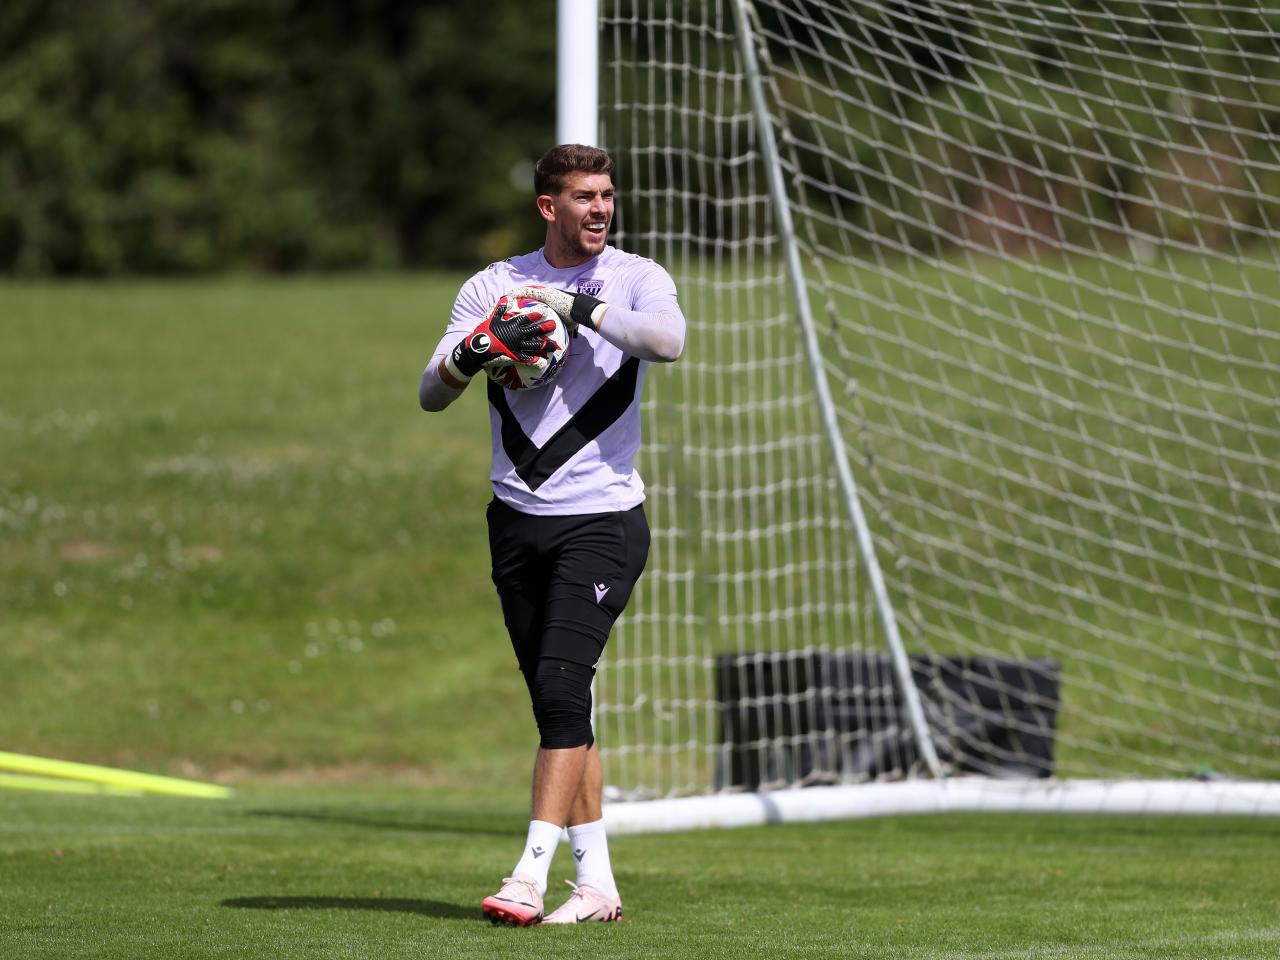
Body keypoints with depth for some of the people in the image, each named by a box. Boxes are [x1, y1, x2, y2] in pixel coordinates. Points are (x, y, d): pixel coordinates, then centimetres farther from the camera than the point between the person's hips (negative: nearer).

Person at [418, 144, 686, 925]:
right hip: (519, 520, 4)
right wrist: (474, 351, -18)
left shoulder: (637, 278, -1)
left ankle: (531, 876, -18)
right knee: (560, 707, 6)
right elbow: (431, 393, 2)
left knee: (562, 686, -16)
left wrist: (575, 306, -22)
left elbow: (669, 340, -24)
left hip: (602, 521, -4)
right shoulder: (494, 285, 8)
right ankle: (597, 883, 13)